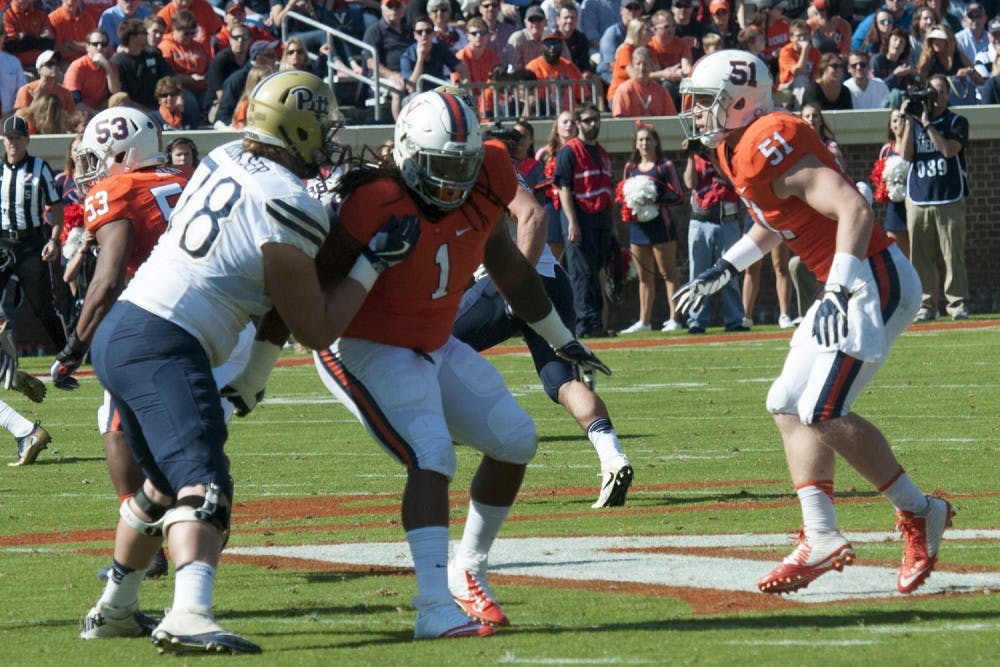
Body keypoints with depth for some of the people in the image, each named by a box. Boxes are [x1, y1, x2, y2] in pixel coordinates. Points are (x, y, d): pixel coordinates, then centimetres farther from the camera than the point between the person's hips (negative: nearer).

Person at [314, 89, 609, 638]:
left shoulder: (480, 194, -7)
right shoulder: (376, 210, -29)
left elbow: (508, 268, 11)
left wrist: (562, 341, 21)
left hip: (433, 346, 8)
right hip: (366, 350, -8)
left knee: (515, 441, 8)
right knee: (431, 459, -26)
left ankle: (469, 572, 22)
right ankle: (435, 607, -35)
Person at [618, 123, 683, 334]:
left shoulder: (665, 166, -2)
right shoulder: (630, 168, 14)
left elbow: (678, 196, -6)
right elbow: (623, 194, 20)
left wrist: (655, 200, -19)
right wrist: (629, 201, -3)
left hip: (660, 223, -6)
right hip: (637, 225, 6)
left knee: (668, 273, -6)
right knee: (644, 276, 11)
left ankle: (674, 319, -9)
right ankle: (644, 321, 15)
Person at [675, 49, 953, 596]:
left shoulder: (768, 144, -19)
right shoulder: (736, 152, 12)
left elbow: (853, 208, -27)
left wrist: (837, 294, -31)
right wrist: (723, 270, 28)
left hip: (876, 280, -11)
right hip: (853, 283, 11)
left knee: (823, 412, -14)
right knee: (789, 406, 10)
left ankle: (918, 514, -1)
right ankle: (821, 538, 6)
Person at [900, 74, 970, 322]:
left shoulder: (957, 122, 7)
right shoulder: (914, 120, 14)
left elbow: (949, 149, -11)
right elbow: (906, 155, 2)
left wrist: (927, 124, -11)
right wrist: (908, 121, -4)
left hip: (950, 199, -2)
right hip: (918, 199, 2)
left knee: (953, 254, -7)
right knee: (920, 256, -1)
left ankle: (958, 304, -3)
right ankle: (926, 305, 4)